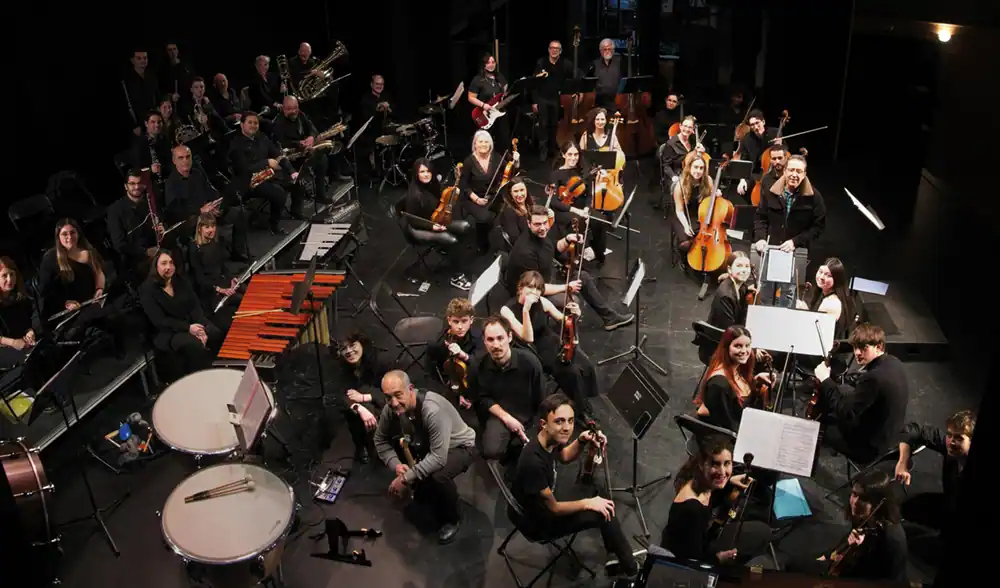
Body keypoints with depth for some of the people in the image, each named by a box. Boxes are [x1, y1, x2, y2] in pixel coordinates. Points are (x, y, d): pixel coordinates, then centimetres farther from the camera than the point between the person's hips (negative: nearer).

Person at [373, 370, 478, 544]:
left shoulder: (433, 410, -40)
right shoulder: (390, 408, -20)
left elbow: (439, 458, -39)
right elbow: (380, 440, -3)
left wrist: (406, 479, -35)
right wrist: (396, 464, -20)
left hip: (460, 446, -7)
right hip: (427, 446, 7)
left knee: (438, 477, -31)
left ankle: (453, 518, -3)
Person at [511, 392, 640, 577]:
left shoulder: (550, 439, -17)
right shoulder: (534, 462, -39)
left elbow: (564, 457, 8)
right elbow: (553, 508, -26)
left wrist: (581, 441, -12)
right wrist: (588, 503, -13)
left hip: (547, 494, 8)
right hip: (538, 519, -8)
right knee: (603, 514, -10)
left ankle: (618, 554, 30)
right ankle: (630, 569, 13)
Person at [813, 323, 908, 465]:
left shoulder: (874, 377, -34)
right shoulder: (893, 362, -4)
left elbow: (845, 414, -30)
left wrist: (825, 381, -24)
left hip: (870, 445, -9)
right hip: (887, 432, 9)